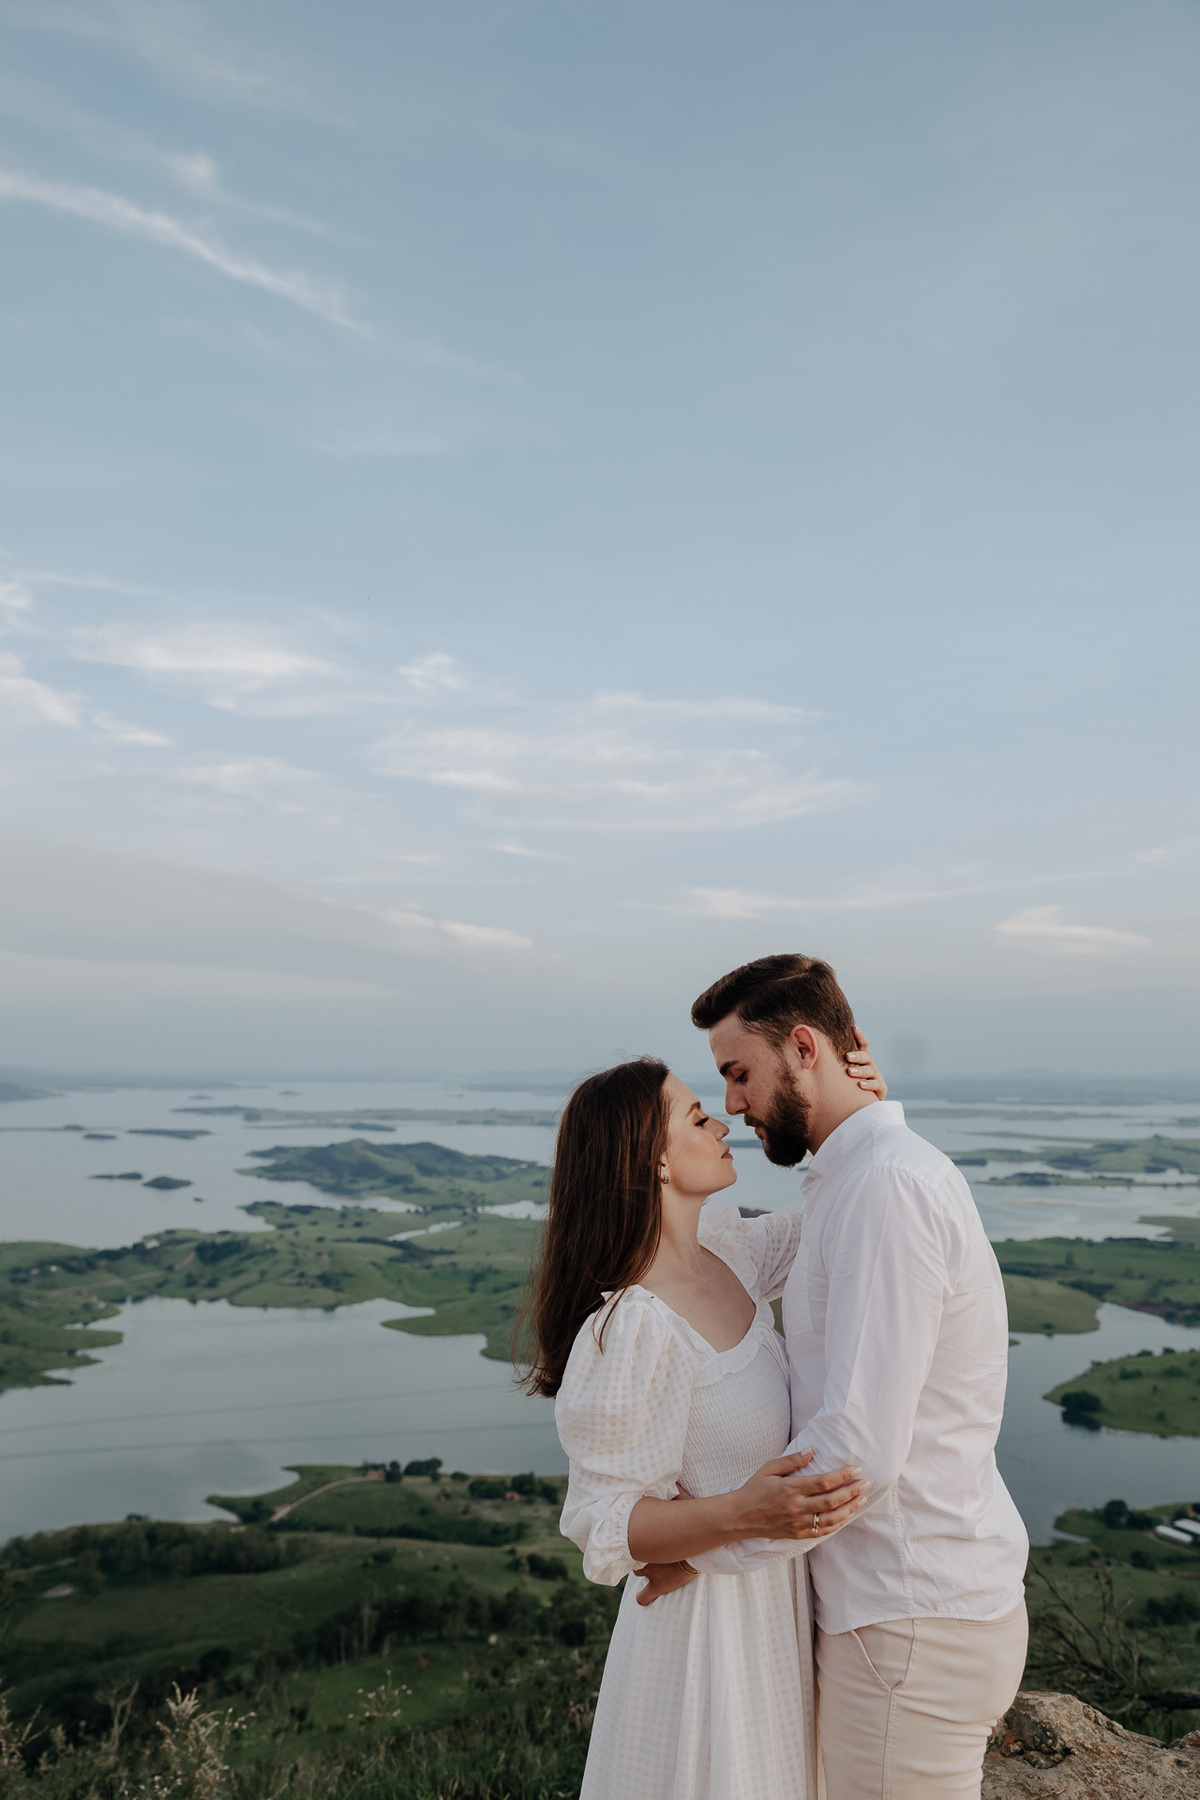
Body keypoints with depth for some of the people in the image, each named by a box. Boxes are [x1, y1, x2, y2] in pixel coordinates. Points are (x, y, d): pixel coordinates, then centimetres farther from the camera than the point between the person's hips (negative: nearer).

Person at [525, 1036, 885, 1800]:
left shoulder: (724, 1247, -6)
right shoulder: (630, 1330, -29)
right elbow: (606, 1527, -23)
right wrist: (745, 1512, -38)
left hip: (776, 1597, 8)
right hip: (712, 1622, -8)